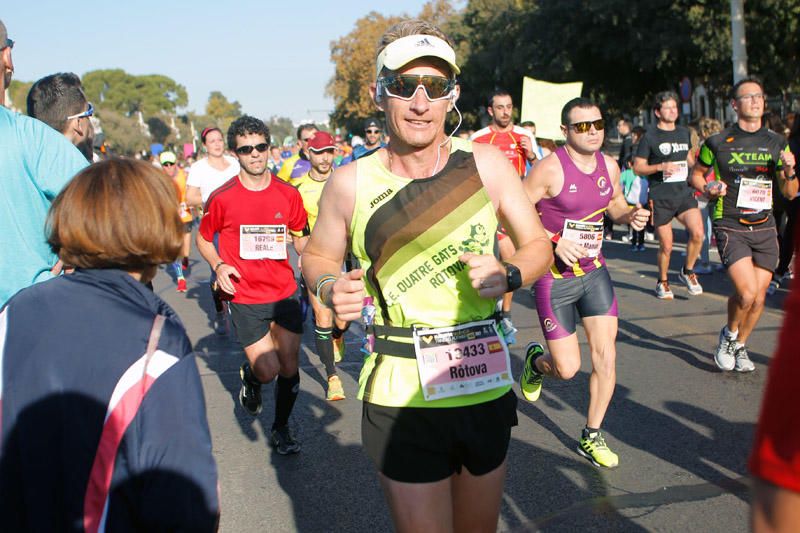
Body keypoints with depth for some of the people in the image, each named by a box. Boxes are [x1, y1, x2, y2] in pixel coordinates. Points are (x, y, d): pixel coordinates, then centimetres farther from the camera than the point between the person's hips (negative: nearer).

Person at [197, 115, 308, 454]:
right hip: (245, 298, -2)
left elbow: (300, 236, 13)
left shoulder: (288, 194, -1)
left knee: (289, 367, 5)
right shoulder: (222, 198, -8)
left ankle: (281, 429, 29)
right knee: (268, 369, -7)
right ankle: (249, 377, 32)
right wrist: (218, 266, -11)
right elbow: (203, 239, 7)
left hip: (285, 293, 3)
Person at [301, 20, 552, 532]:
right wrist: (330, 287, -13)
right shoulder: (351, 183, -7)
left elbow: (538, 245, 6)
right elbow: (317, 256, 9)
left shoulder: (486, 163, -5)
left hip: (487, 388, 3)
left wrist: (508, 275, -15)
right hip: (402, 398, -2)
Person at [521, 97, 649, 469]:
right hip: (554, 278, -5)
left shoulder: (609, 166, 2)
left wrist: (631, 215, -3)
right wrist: (555, 241, -26)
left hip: (594, 272, 5)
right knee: (567, 369, -2)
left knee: (606, 355, -4)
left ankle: (591, 438, 14)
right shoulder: (550, 168, -17)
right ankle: (536, 360, 36)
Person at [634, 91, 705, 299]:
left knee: (697, 233, -19)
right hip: (660, 198, -4)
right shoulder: (650, 136, -2)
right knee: (666, 246, 1)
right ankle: (662, 282, 25)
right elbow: (637, 167, -4)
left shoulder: (684, 132, 14)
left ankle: (687, 272, 5)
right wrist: (661, 167, -18)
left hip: (684, 192, 4)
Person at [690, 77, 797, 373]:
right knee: (746, 293, -18)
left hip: (765, 228, 4)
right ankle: (729, 333, 12)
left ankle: (740, 346, 29)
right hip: (730, 228, -4)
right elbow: (696, 174, 12)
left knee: (759, 297, 5)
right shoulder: (718, 142, -4)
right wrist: (708, 188, -9)